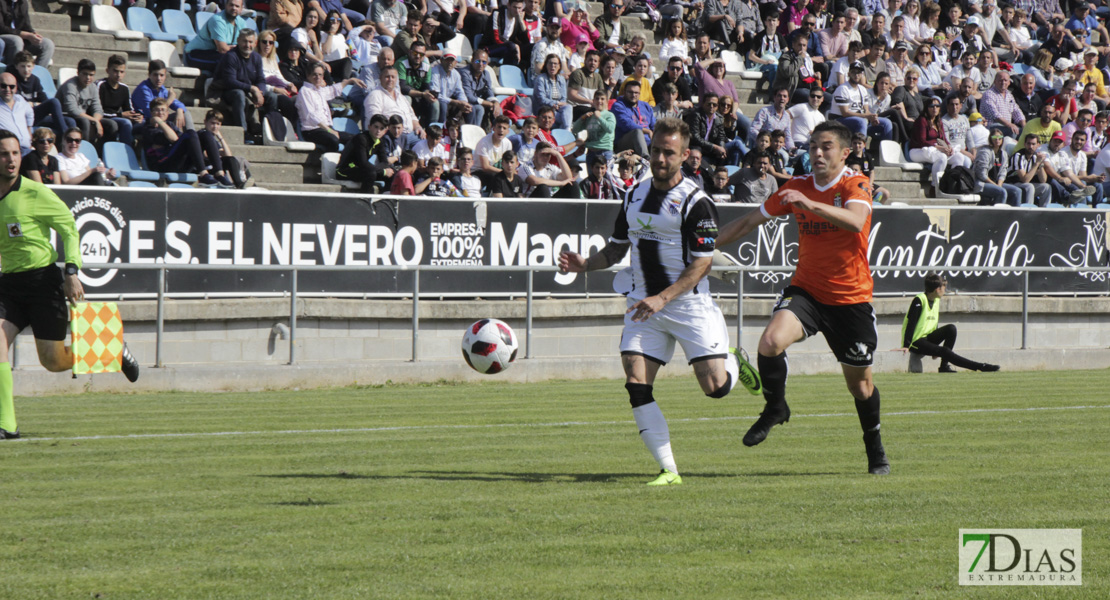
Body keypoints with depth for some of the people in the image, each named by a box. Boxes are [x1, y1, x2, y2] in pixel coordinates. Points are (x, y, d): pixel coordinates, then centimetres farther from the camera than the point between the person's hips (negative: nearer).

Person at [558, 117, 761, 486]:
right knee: (636, 384, -11)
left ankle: (734, 363, 30)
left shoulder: (696, 203, -11)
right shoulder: (635, 196, 9)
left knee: (715, 386, -9)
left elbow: (702, 264, -14)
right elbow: (617, 249, 18)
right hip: (645, 303, 5)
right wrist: (584, 264, -1)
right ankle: (668, 470, -6)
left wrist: (662, 298, -22)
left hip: (689, 304, -5)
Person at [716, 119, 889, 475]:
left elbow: (855, 221, -33)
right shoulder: (796, 187, 3)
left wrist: (810, 204, -45)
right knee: (771, 341, -25)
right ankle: (775, 408, 0)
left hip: (851, 298, -3)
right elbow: (748, 223, 12)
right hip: (806, 289, 3)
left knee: (859, 381, 7)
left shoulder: (855, 185, -10)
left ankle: (875, 450, 30)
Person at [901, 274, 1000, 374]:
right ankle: (980, 367, -28)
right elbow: (911, 324, -18)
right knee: (945, 351, -26)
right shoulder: (919, 301, -14)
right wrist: (906, 346, -24)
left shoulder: (936, 301, 11)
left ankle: (944, 366, -15)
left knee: (951, 328, -14)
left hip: (928, 338, 8)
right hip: (916, 342, -8)